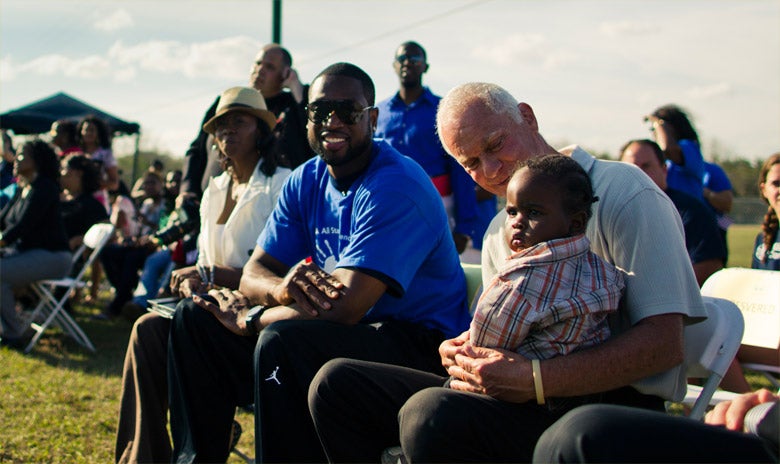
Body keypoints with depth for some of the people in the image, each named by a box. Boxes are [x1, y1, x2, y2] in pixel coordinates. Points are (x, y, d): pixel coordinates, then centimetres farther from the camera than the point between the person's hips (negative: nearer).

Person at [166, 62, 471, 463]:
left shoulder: (395, 188, -20)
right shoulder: (306, 181, 7)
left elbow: (343, 310, -27)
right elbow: (254, 273, 3)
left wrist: (248, 318, -12)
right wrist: (283, 287, -23)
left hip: (420, 346, -8)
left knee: (283, 340, -35)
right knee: (196, 321, 2)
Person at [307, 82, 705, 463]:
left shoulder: (622, 192, -6)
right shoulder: (499, 233, 19)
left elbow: (664, 341, -16)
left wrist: (536, 380, -24)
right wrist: (470, 351, -1)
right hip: (523, 398, 7)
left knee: (432, 413, -34)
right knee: (337, 383, -3)